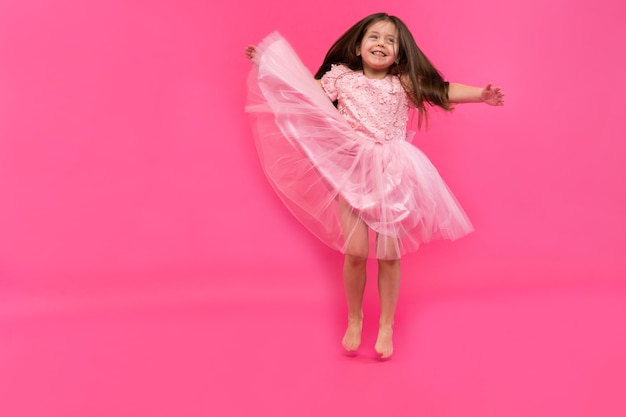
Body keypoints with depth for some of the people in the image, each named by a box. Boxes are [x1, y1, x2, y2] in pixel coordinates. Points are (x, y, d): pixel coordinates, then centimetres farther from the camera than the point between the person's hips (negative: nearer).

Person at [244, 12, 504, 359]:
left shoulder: (404, 84, 3)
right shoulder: (342, 78, 5)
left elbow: (443, 91, 1)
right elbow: (307, 89, 13)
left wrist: (480, 94, -12)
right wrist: (266, 64, 12)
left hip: (391, 175, 0)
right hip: (352, 172, 0)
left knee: (389, 254, 1)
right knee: (355, 250, -7)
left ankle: (386, 326, 17)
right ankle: (354, 320, 16)